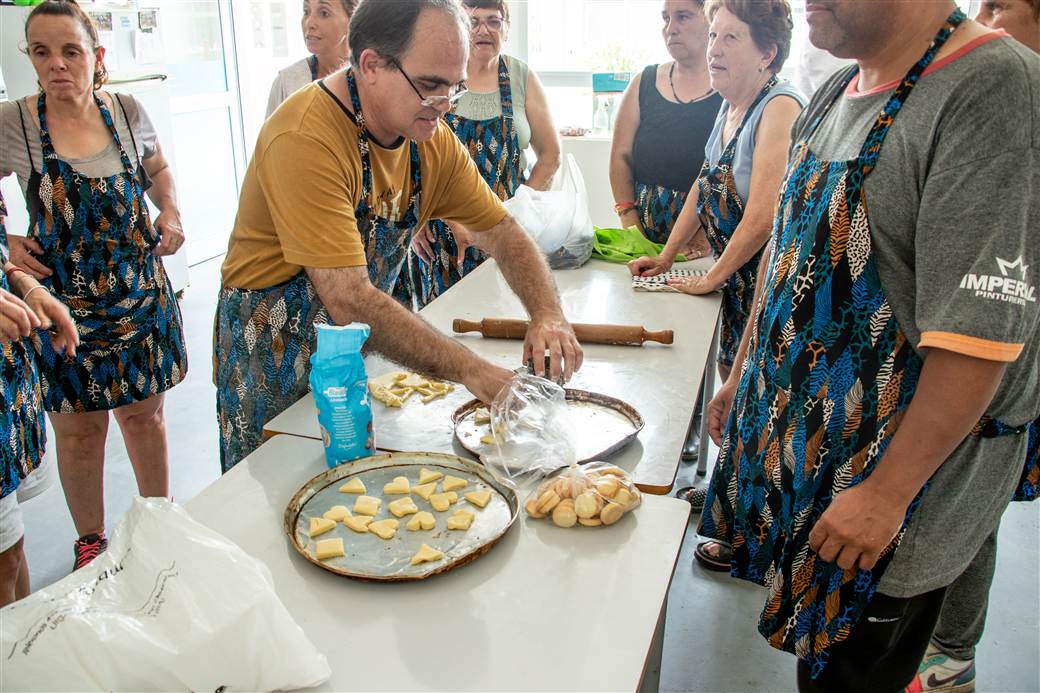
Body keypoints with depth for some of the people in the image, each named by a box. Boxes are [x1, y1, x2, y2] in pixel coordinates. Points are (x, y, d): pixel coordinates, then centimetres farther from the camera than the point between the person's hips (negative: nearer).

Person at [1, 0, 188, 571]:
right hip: (61, 299, -1)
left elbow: (158, 169, 17)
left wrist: (170, 212, -1)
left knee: (144, 414, 14)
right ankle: (90, 541, 31)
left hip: (140, 292, 2)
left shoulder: (128, 112, -2)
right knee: (78, 430, 9)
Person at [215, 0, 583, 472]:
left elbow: (502, 233, 0)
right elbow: (350, 302, -35)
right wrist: (473, 372, -37)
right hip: (274, 357, -6)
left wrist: (548, 315, -18)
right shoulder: (306, 139, -29)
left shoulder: (430, 136, -6)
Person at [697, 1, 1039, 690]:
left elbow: (983, 332, -24)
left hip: (902, 457, -7)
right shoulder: (836, 94, 7)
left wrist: (887, 493, -22)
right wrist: (744, 376, 17)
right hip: (795, 436, 7)